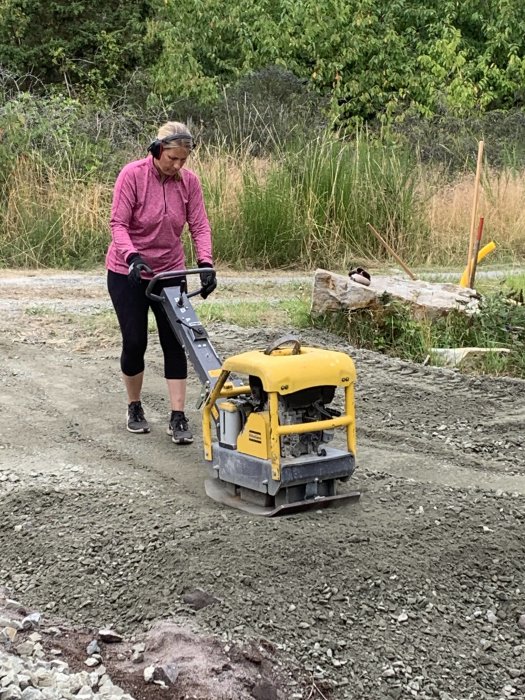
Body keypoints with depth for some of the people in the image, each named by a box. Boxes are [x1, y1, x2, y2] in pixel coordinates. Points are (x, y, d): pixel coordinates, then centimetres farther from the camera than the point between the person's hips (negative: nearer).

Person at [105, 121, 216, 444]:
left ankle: (178, 418, 2)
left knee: (175, 343, -3)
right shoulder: (132, 174, -16)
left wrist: (206, 263, -23)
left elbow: (199, 226, -7)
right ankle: (135, 408, 23)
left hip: (169, 271, 3)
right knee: (135, 342, 1)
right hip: (128, 272, -3)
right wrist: (132, 256, -36)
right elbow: (118, 223, -19)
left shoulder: (189, 181, -6)